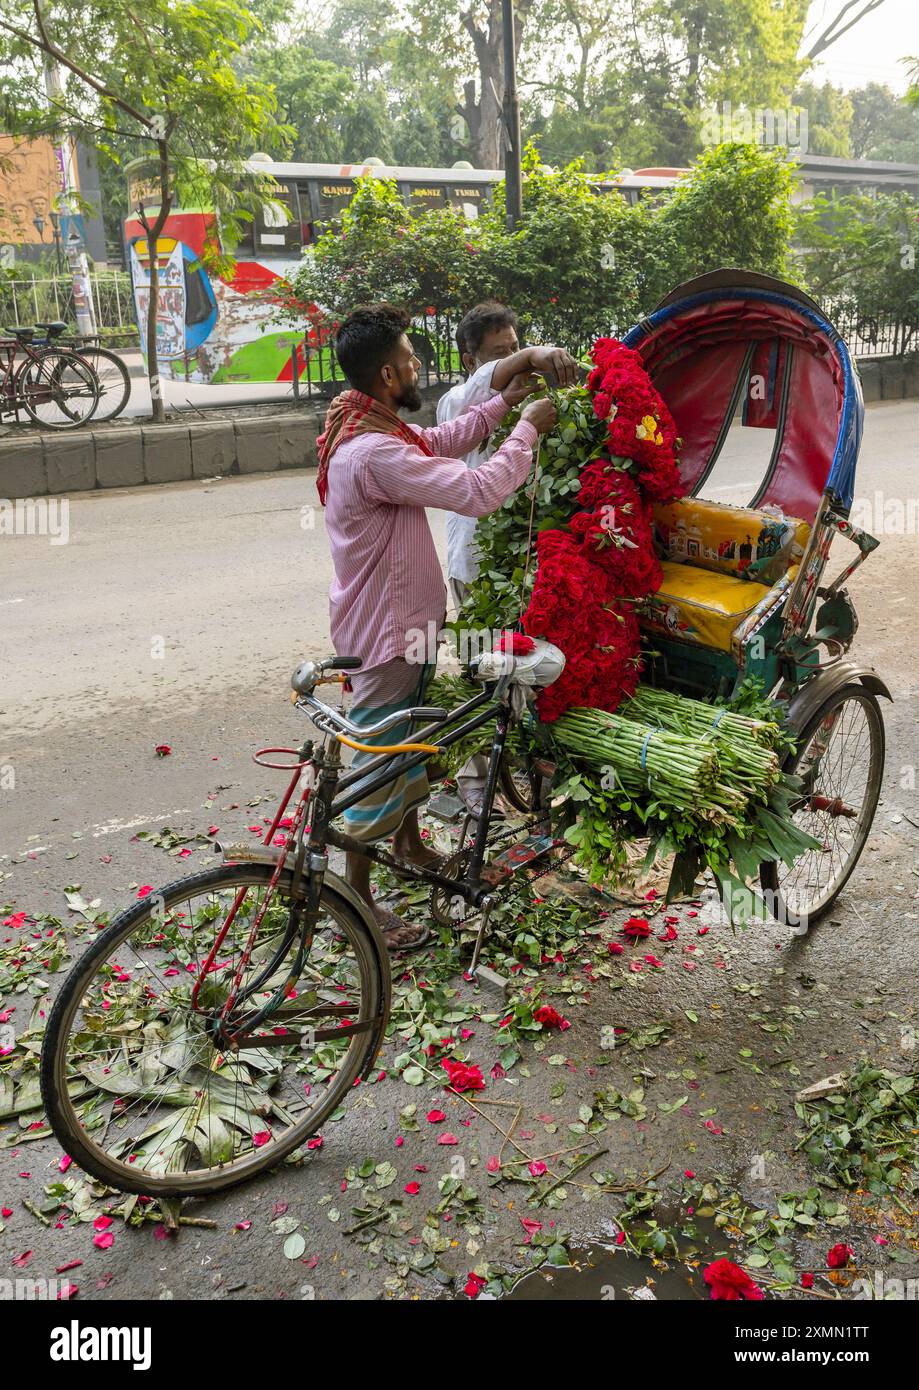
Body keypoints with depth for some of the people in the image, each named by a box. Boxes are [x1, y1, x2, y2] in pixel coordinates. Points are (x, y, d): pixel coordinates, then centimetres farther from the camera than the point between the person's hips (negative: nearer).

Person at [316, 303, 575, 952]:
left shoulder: (367, 426, 3)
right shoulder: (374, 453, -30)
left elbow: (439, 443, 17)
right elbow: (479, 492, -31)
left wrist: (504, 402, 8)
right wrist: (527, 429, -16)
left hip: (405, 618, 10)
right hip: (384, 632, -10)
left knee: (412, 741, 26)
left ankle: (410, 843, 48)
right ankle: (358, 900, 17)